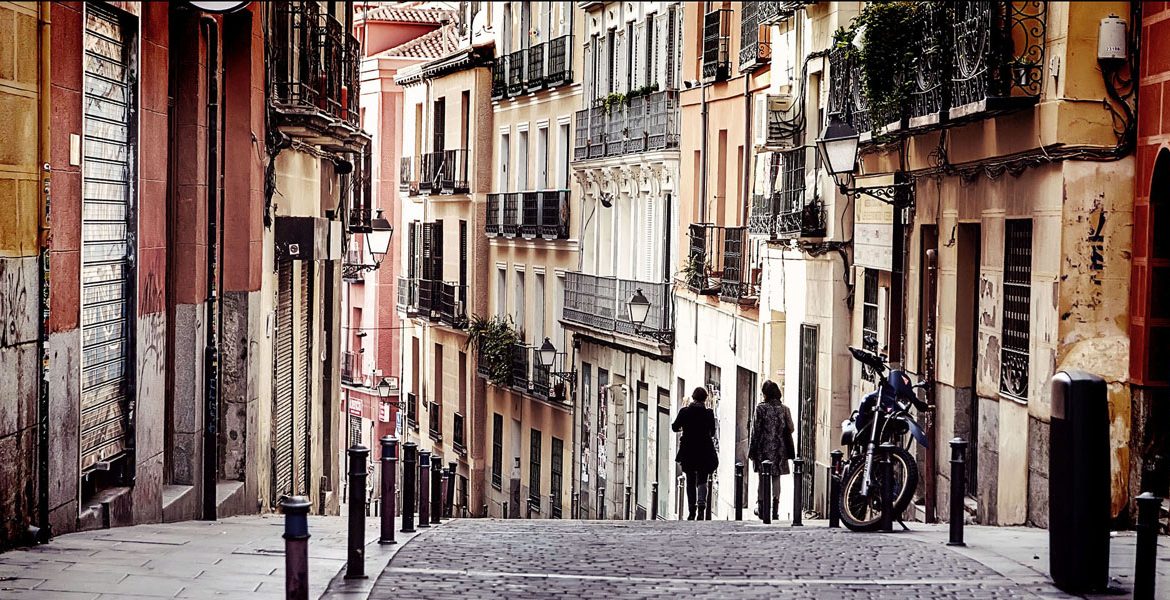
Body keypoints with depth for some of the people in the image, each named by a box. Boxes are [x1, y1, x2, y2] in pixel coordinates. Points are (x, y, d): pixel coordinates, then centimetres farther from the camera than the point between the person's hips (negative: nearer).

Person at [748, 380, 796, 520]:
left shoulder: (761, 408, -8)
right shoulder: (784, 409, 0)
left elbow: (756, 430, -7)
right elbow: (790, 429, 1)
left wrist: (752, 451, -2)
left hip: (763, 448, -2)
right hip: (779, 449, 2)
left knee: (763, 478, 10)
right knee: (776, 478, 7)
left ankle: (761, 506, 12)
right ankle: (775, 510, 2)